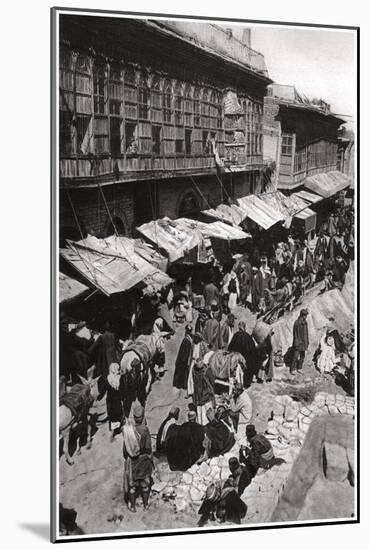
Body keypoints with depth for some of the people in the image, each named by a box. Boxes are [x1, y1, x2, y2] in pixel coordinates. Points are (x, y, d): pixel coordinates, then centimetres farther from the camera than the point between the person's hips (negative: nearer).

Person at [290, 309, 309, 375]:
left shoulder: (305, 322, 7)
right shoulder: (297, 323, -17)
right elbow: (295, 334, -17)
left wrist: (307, 342, 17)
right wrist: (296, 343, -19)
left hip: (303, 342, 8)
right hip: (298, 342, -8)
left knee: (302, 356, 13)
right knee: (296, 356, -5)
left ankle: (299, 368, 25)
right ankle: (293, 369, 4)